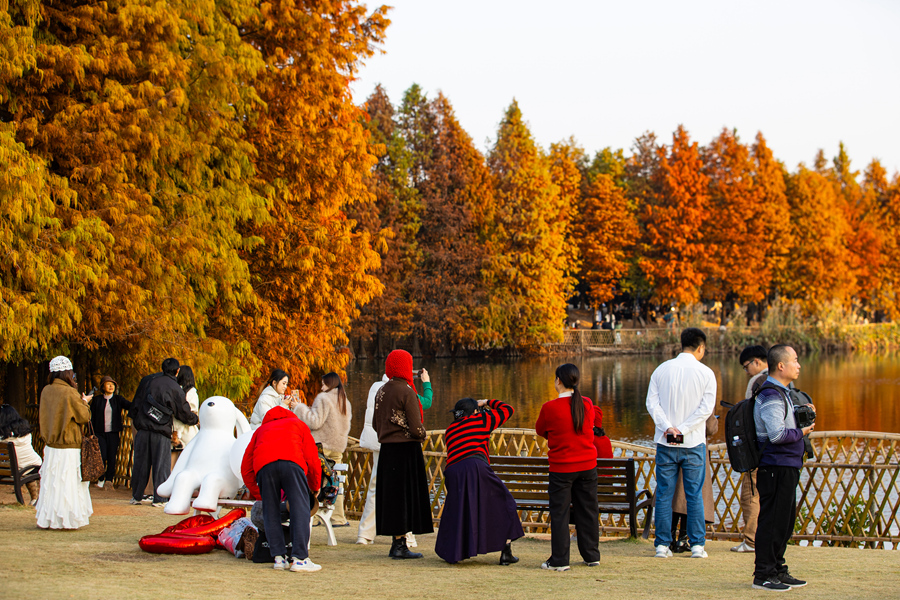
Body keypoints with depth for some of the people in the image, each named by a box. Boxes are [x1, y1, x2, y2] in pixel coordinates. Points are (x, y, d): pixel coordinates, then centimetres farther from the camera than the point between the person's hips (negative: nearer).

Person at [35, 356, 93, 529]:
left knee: (51, 484, 11)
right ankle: (66, 519, 1)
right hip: (69, 447, -6)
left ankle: (48, 519, 14)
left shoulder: (46, 391, 2)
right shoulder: (70, 393, -16)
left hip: (51, 446, 6)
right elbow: (84, 417, -10)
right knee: (68, 483, 0)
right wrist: (84, 402, 9)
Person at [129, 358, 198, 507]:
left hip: (143, 429, 4)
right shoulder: (175, 389, -3)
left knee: (140, 463, 11)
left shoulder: (147, 380, 8)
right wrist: (196, 419, 24)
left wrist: (136, 422, 22)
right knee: (161, 465, 3)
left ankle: (136, 496, 17)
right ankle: (159, 499, 2)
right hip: (162, 433, -4)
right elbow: (184, 413, 5)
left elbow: (136, 403, 14)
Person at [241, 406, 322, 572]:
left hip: (263, 466, 2)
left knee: (271, 512, 11)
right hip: (292, 462, -2)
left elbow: (245, 469, 33)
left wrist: (256, 493, 42)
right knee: (300, 510, -2)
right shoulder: (298, 424, 35)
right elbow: (312, 459, 26)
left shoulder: (260, 430, 39)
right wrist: (315, 488, 38)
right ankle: (299, 558, -11)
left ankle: (278, 557, 5)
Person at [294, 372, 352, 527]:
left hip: (321, 445, -7)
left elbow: (315, 422, -15)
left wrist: (301, 408, -6)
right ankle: (338, 518, 7)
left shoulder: (323, 398, -9)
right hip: (338, 447, 7)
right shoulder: (345, 401, 14)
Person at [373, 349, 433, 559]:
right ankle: (400, 544, -3)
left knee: (391, 494, 10)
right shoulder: (407, 392, -14)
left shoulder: (381, 391, 8)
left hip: (387, 448, 7)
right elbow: (416, 427, -16)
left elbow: (375, 423, 14)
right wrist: (422, 435, 4)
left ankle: (396, 543, 16)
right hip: (406, 449, -7)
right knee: (404, 494, -3)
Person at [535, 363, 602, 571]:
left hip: (562, 467, -4)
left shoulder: (550, 408, -13)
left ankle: (559, 560, 4)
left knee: (559, 513, 3)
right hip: (587, 465, 4)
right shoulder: (587, 404, -1)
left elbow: (540, 430, 3)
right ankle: (592, 556, 21)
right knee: (588, 511, 13)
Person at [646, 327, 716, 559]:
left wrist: (668, 428, -10)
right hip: (693, 444, -1)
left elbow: (652, 403, -3)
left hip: (665, 443, 1)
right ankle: (697, 545, 5)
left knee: (664, 494, 6)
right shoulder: (705, 373, -2)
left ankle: (662, 544, 5)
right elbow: (706, 408, -10)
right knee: (694, 495, 5)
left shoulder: (661, 370, 4)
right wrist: (682, 430, -10)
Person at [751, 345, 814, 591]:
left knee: (785, 520, 15)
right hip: (777, 467, -11)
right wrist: (802, 432, -11)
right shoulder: (771, 396, -17)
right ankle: (763, 575, -3)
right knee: (773, 521, -7)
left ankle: (777, 570, 24)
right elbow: (777, 434, -24)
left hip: (786, 467, 11)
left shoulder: (781, 393, 18)